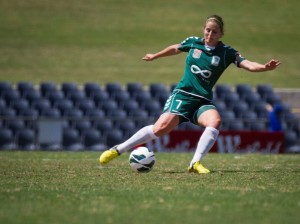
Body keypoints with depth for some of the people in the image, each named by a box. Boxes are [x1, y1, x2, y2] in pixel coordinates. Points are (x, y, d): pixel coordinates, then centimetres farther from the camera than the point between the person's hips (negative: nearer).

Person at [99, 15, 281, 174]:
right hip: (183, 95, -1)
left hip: (203, 101, 1)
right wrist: (155, 56, 40)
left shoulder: (226, 53, 0)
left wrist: (265, 67, -33)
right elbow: (175, 48, 25)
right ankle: (117, 150, -11)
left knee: (215, 121, -33)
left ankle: (196, 163, -28)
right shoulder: (193, 42, 4)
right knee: (162, 127, -22)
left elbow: (247, 64, -13)